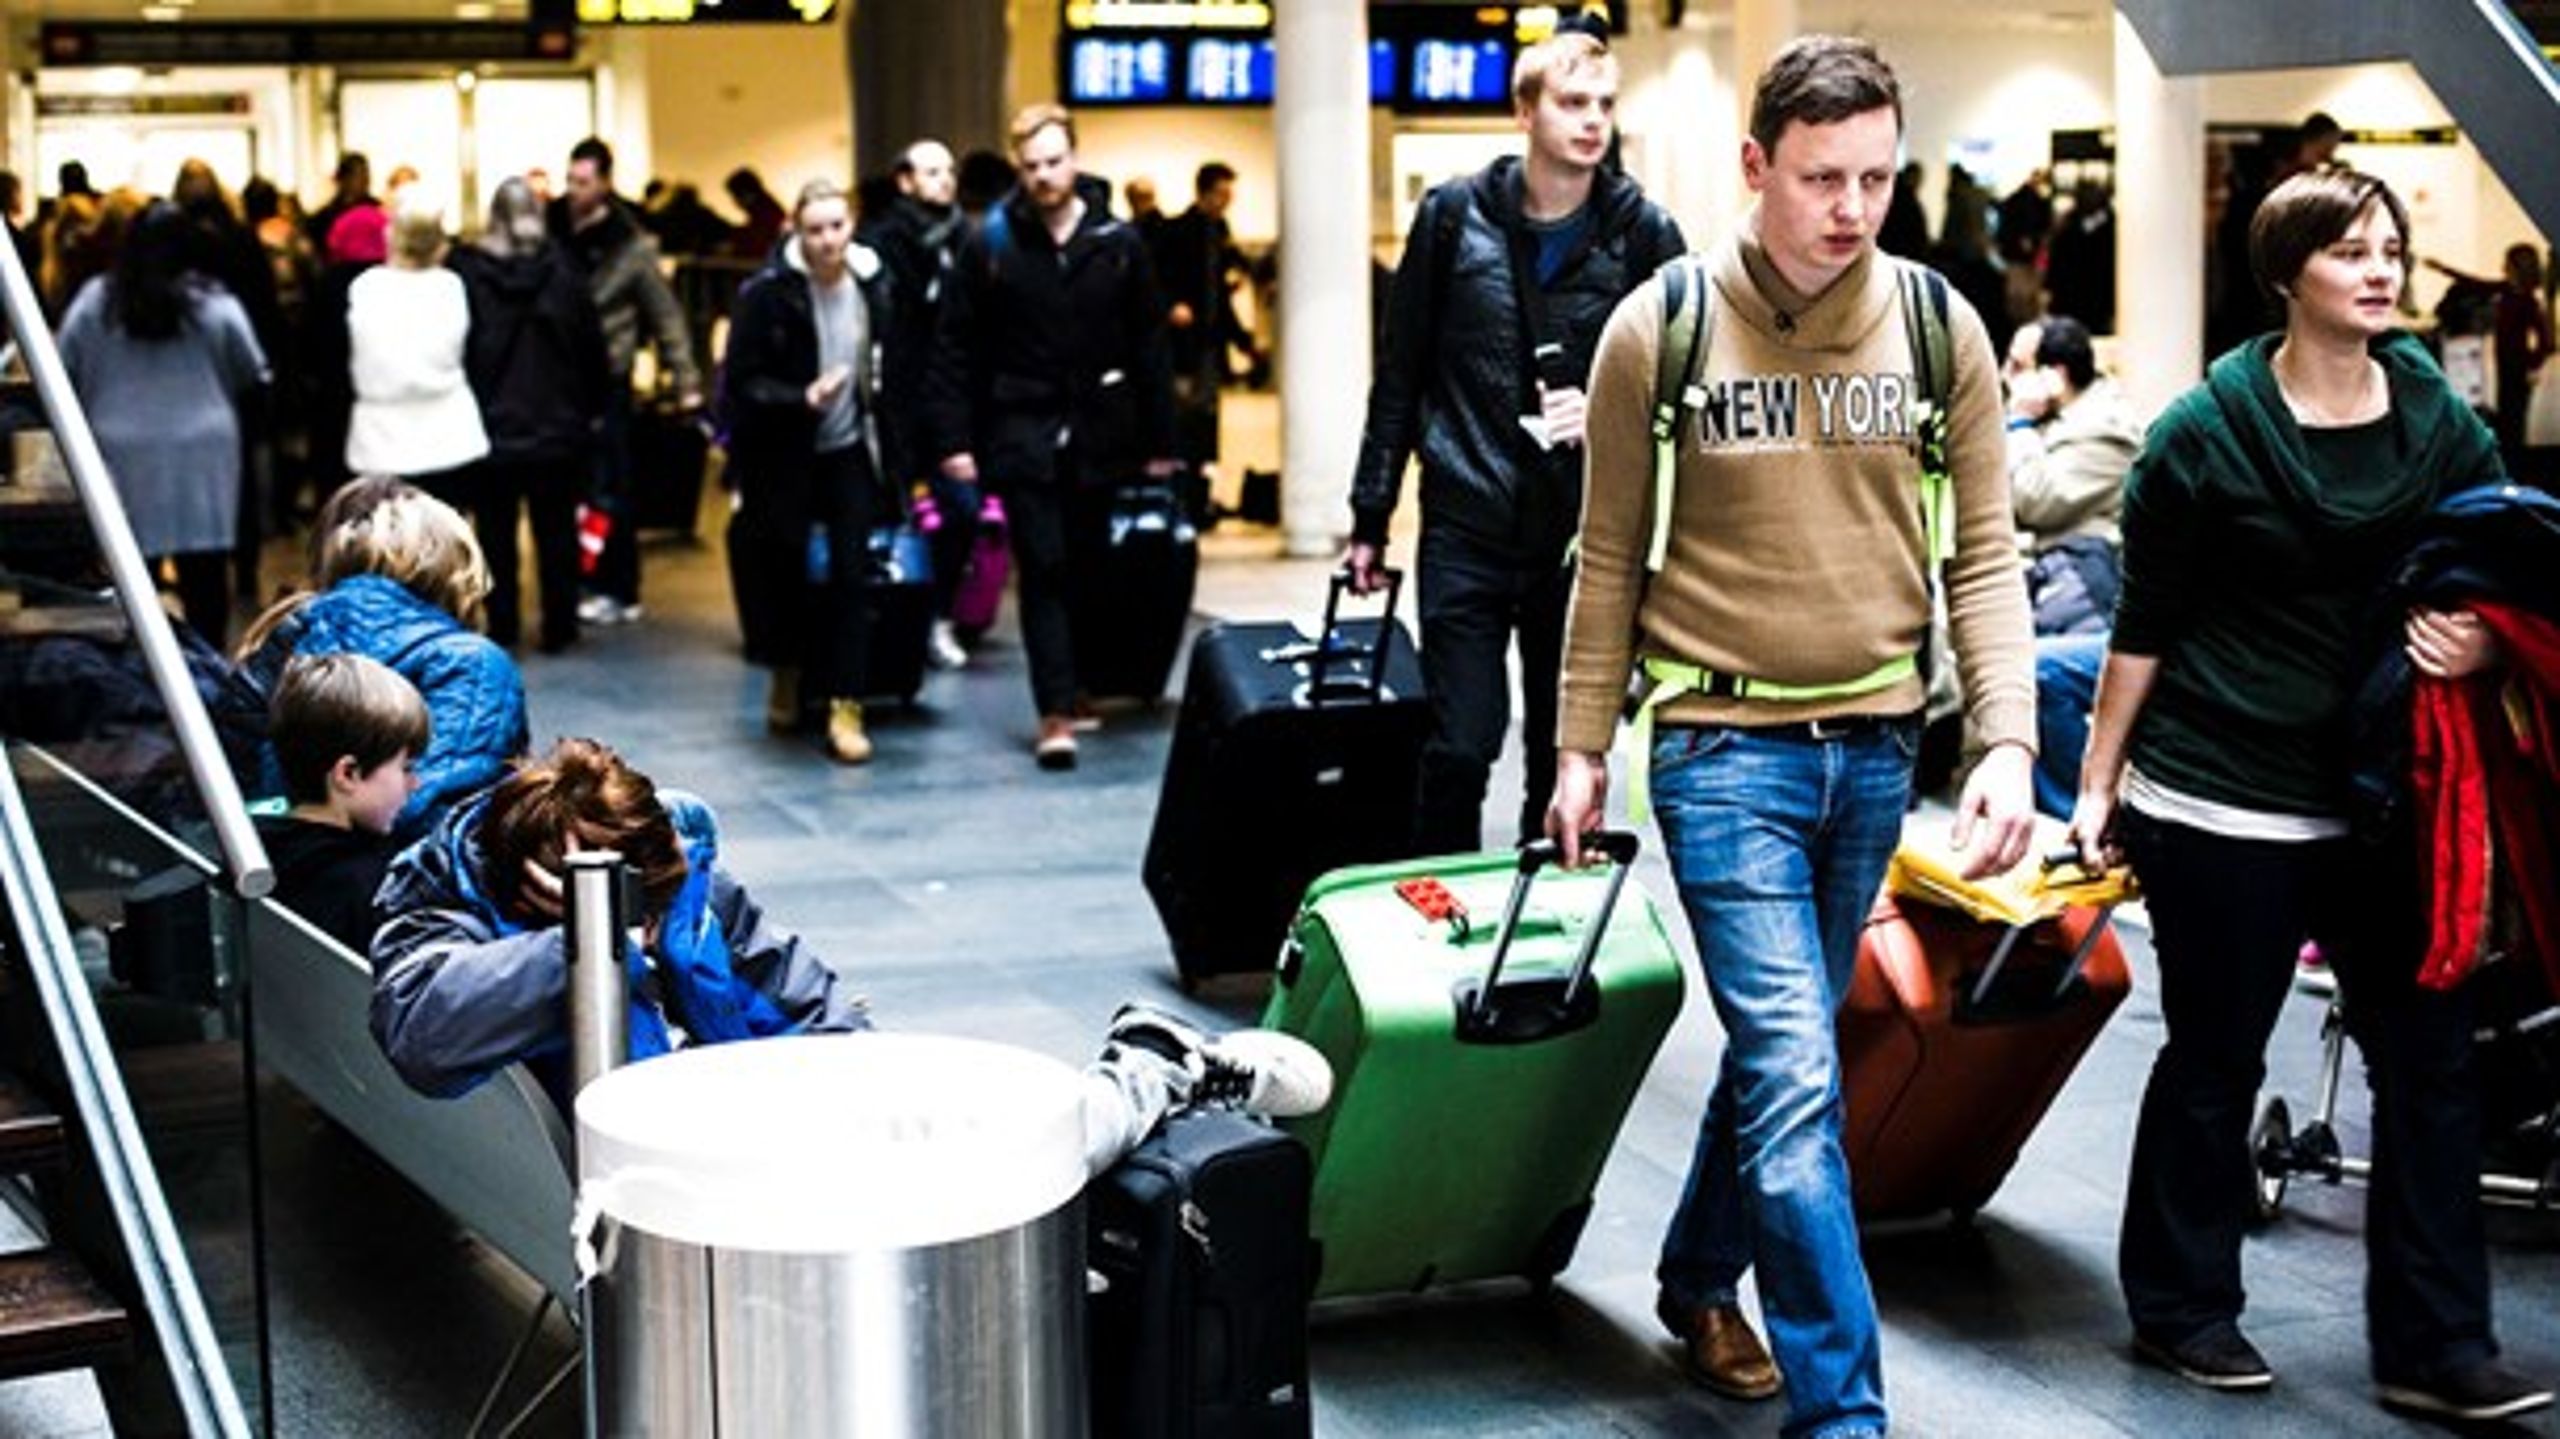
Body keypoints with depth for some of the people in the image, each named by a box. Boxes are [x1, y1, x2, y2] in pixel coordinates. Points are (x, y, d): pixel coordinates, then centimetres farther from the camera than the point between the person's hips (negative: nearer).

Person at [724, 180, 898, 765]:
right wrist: (802, 398, -27)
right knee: (792, 572, 8)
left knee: (852, 574, -6)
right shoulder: (769, 292, -14)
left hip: (850, 451, 2)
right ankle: (787, 677, 35)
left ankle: (845, 708, -4)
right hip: (787, 455, -2)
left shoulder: (875, 283, -3)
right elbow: (741, 382, -13)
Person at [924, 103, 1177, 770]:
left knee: (1088, 569, 9)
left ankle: (1079, 688, 23)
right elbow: (955, 348, 1)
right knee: (1044, 572, -5)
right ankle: (1056, 715, -7)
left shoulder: (1118, 242, 3)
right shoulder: (991, 243, -1)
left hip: (1098, 434, 2)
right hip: (1022, 433, -2)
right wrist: (954, 439, -5)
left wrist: (1159, 441, 5)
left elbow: (1149, 347, 7)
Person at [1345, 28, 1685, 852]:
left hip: (1585, 534, 1)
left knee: (1565, 752, 9)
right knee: (1460, 746, -5)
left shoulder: (1642, 233, 1)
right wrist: (1371, 516, 7)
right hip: (1467, 528, -1)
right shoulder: (1454, 216, 2)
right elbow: (1400, 375, 7)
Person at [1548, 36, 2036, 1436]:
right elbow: (1611, 558, 3)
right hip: (1723, 742, -3)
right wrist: (1582, 747, 5)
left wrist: (2007, 740, -8)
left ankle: (1699, 1283, 40)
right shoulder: (1657, 328, -6)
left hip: (1875, 743, 4)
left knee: (1782, 1049, 17)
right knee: (1798, 1081, -10)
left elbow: (1984, 557, 3)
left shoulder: (1940, 326, 0)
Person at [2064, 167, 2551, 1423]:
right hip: (2220, 801, -4)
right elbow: (2144, 625, -2)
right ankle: (2179, 1309, 24)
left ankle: (2434, 1348, 8)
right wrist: (2099, 782, -2)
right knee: (2215, 1062, 7)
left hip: (2383, 799, 4)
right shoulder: (2208, 430, -6)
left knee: (2430, 1058, 1)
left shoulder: (2442, 421, 5)